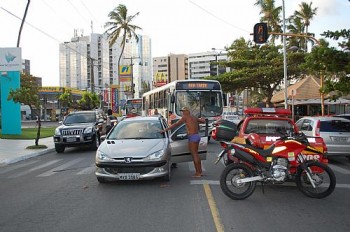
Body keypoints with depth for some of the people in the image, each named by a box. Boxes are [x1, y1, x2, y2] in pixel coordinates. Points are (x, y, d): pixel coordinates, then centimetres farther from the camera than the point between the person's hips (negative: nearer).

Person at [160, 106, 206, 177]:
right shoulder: (194, 118, 16)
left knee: (194, 155, -4)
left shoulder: (185, 117, -8)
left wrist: (165, 129, -11)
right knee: (196, 154, 16)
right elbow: (203, 121, 31)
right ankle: (200, 171, 21)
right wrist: (201, 119, 55)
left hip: (192, 137, -9)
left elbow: (176, 124, -12)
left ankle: (197, 173, -2)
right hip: (197, 136, 9)